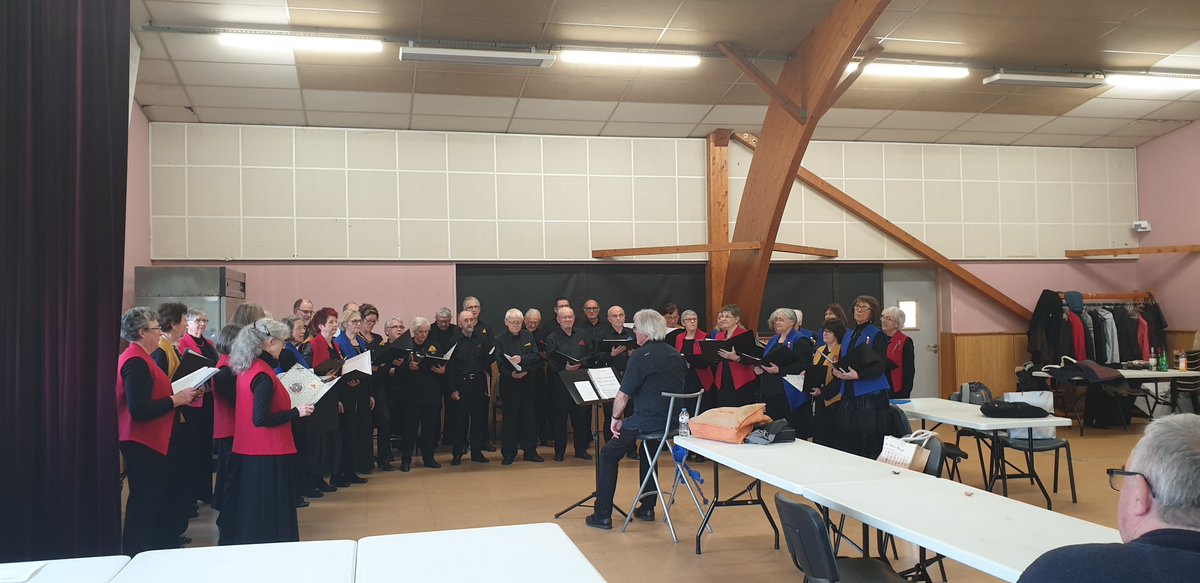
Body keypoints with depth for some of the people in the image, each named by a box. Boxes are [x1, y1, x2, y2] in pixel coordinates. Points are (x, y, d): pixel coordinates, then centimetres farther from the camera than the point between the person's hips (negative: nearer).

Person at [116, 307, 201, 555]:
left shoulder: (135, 358, 15)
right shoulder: (136, 362, -19)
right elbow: (139, 410, -26)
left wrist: (178, 395, 9)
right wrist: (176, 400, -19)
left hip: (145, 442, 11)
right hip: (144, 444, -11)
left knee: (147, 502, 16)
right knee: (145, 504, -4)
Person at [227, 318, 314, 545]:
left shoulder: (246, 368, 7)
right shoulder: (263, 376, -19)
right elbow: (261, 419, -23)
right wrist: (296, 412, -16)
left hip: (247, 450, 9)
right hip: (268, 454, -9)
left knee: (251, 510, 16)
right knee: (271, 514, 0)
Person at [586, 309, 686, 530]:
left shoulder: (641, 356, -12)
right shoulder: (676, 355, 10)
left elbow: (622, 397, -15)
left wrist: (616, 418, 2)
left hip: (648, 422, -7)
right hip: (672, 421, 7)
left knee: (608, 455, 9)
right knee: (648, 452, 33)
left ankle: (602, 516, 7)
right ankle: (647, 508, 34)